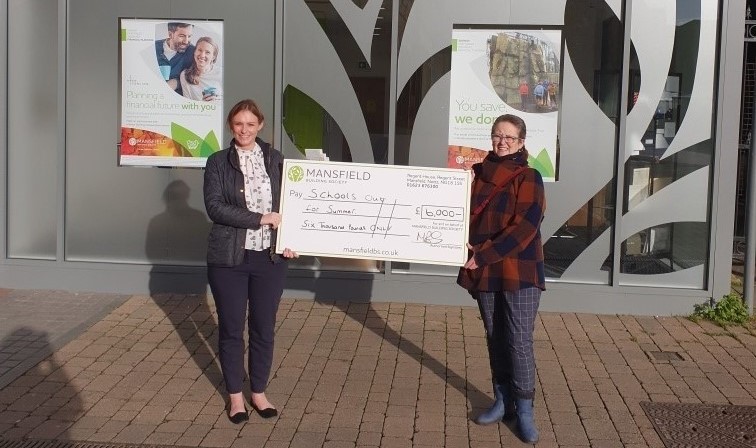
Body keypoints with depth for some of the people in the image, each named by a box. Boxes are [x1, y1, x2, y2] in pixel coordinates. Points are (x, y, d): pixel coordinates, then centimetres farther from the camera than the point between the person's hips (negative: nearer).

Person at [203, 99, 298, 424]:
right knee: (231, 327, 7)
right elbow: (215, 207, -12)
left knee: (264, 327, 9)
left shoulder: (276, 160, 6)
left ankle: (259, 392, 25)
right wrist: (260, 218, -18)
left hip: (270, 257, 2)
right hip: (229, 258, -1)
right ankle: (235, 395, 22)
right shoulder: (218, 162, -1)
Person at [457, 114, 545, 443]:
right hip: (485, 271, 5)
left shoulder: (529, 177, -8)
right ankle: (502, 401, 24)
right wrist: (466, 246, -8)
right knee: (495, 338, 12)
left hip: (519, 271, -5)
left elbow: (524, 227, -16)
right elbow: (465, 213, 13)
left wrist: (483, 256, -19)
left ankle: (524, 410, 7)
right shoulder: (478, 174, 8)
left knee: (520, 341, -3)